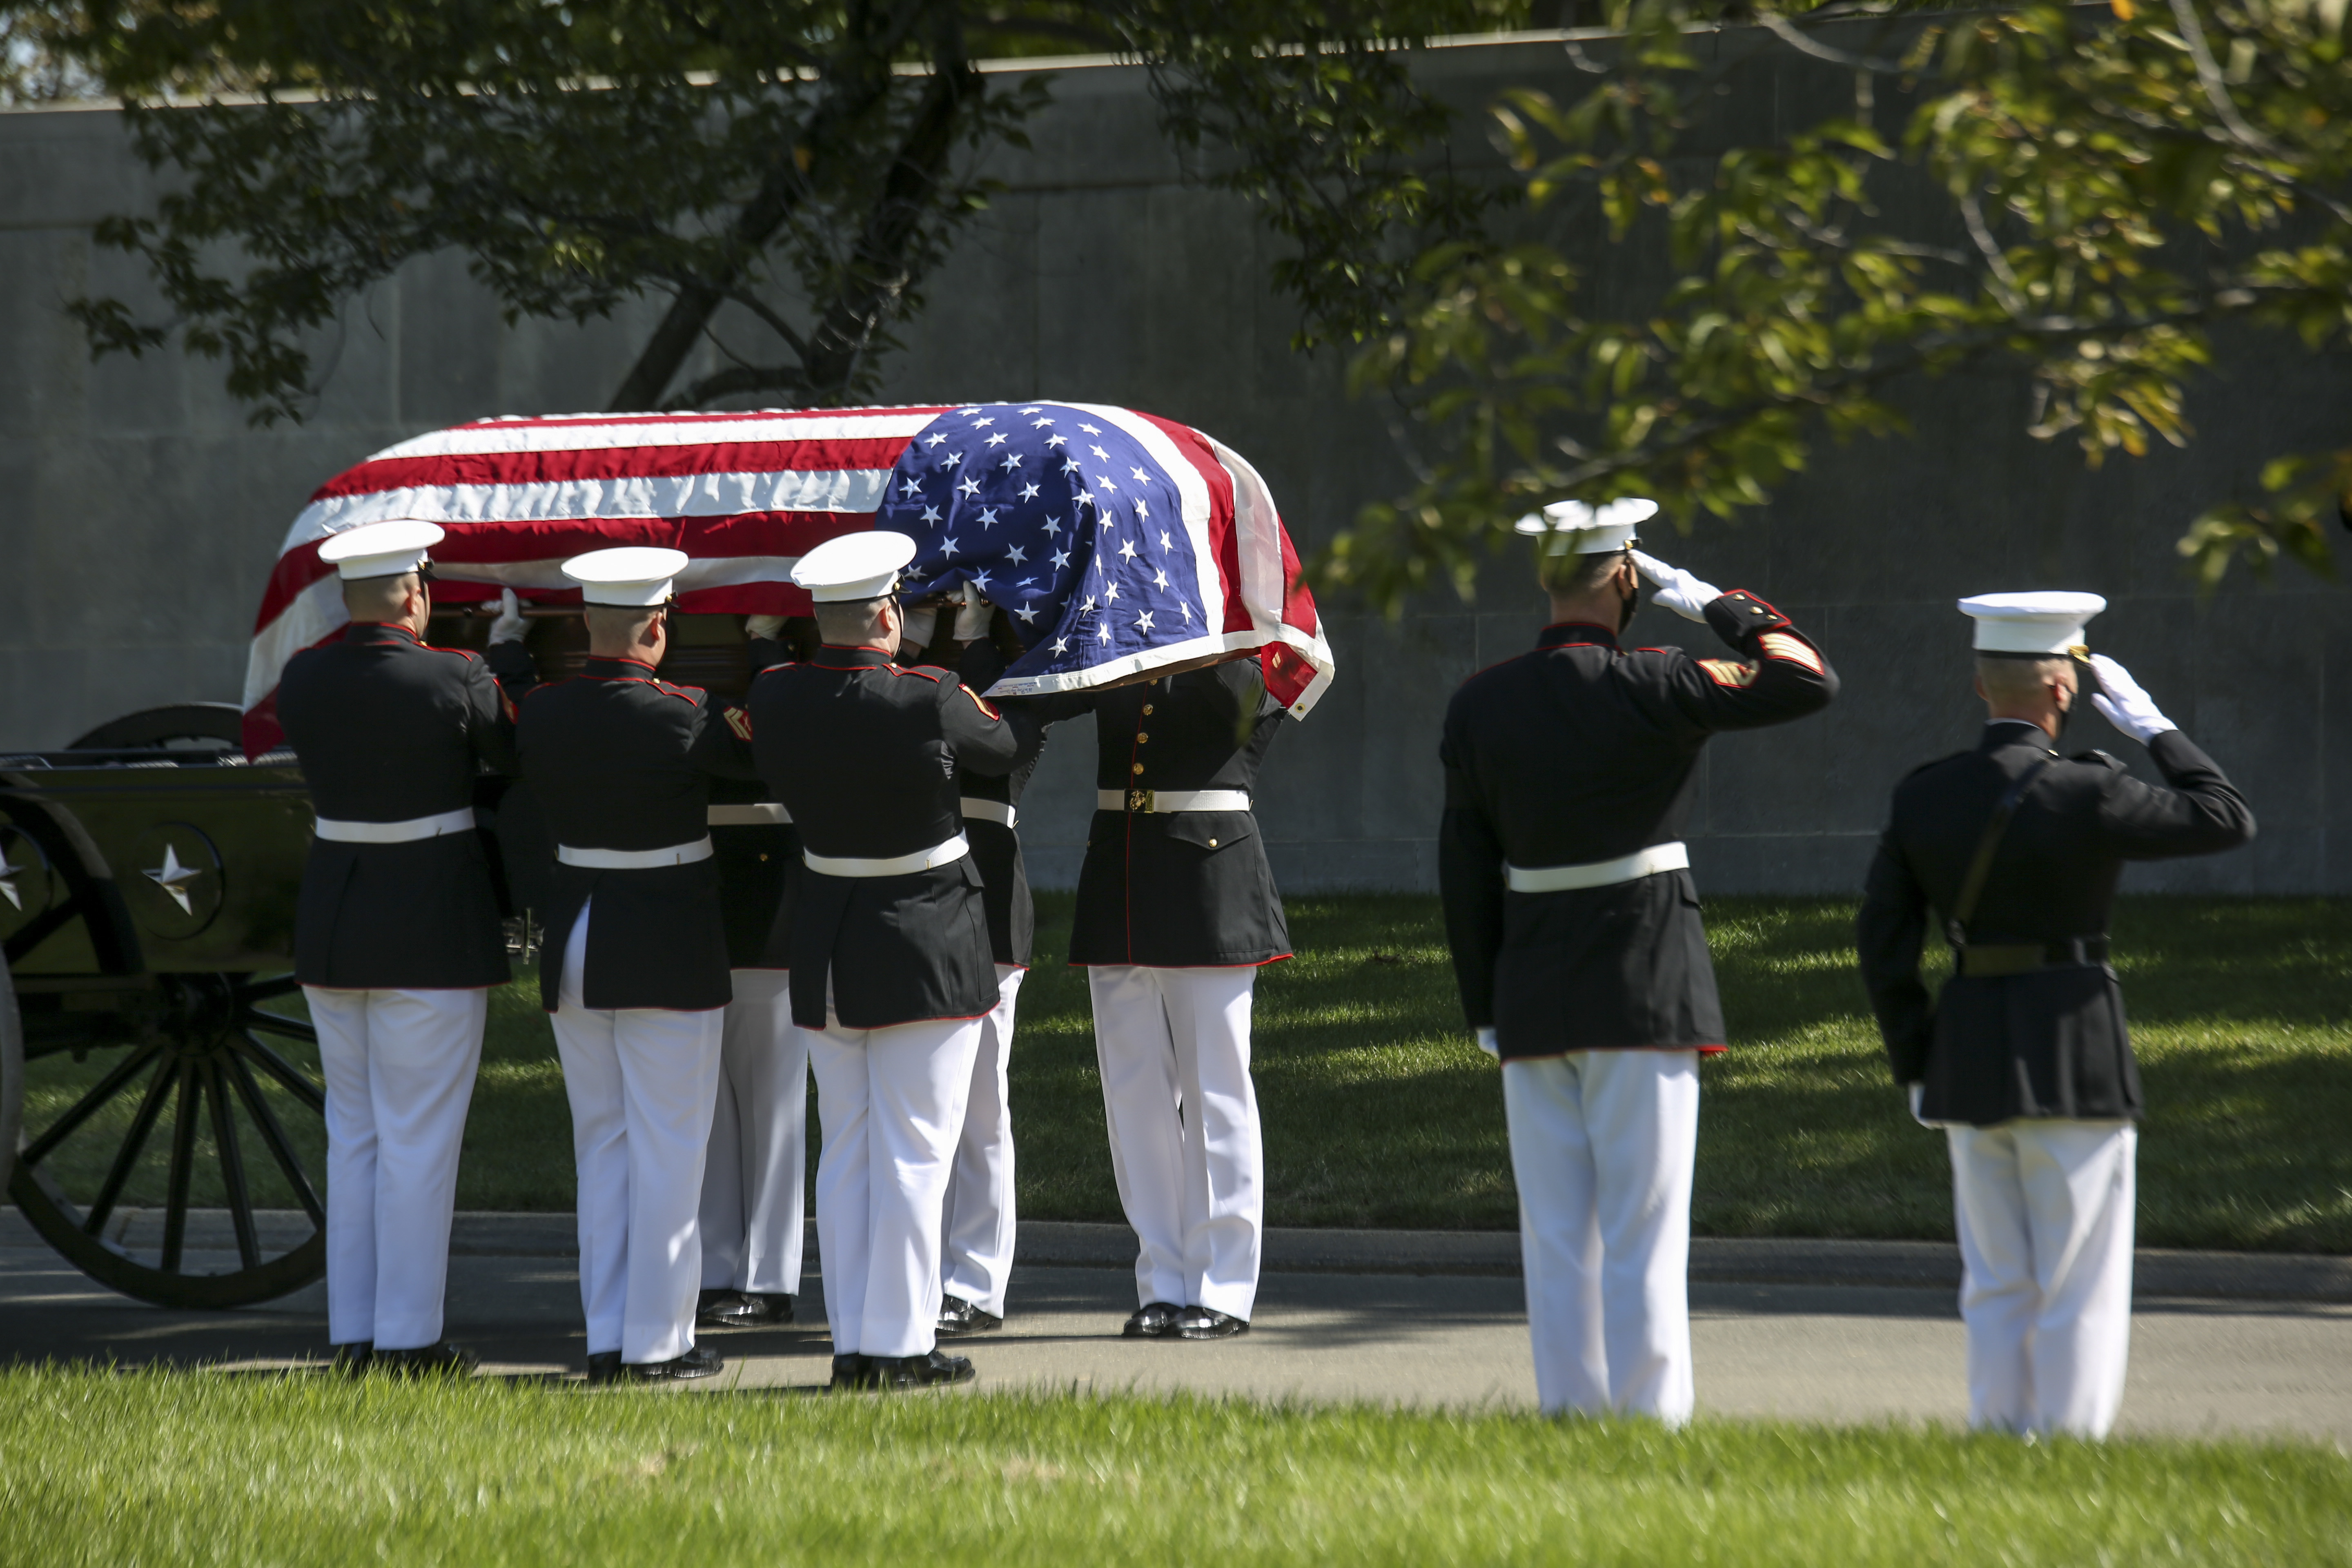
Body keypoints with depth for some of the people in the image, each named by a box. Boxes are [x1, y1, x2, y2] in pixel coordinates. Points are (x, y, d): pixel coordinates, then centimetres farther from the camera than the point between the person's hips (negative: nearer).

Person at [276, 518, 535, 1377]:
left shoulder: (303, 679, 0)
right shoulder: (451, 679, -15)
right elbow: (514, 750, -2)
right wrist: (509, 652, 12)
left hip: (331, 920, 6)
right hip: (433, 929, -6)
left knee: (354, 1135, 13)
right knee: (419, 1137, -1)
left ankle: (352, 1335, 15)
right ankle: (408, 1340, 0)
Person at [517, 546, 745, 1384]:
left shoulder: (541, 713, -2)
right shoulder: (675, 716, -18)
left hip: (575, 938, 6)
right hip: (669, 948, -6)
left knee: (602, 1144, 13)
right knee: (668, 1147, 2)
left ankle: (606, 1337, 13)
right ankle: (656, 1339, 3)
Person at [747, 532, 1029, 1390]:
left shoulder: (774, 698, -5)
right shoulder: (927, 702, -19)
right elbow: (1006, 746, -1)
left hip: (825, 947, 5)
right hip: (925, 944, -5)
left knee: (845, 1148, 12)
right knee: (913, 1150, 0)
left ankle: (852, 1342, 13)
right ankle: (900, 1345, 0)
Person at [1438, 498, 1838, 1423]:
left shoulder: (1478, 707, 3)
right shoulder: (1649, 688, -12)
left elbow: (1464, 875, 6)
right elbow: (1809, 682, -10)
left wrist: (1486, 1015, 12)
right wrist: (1716, 607, 1)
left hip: (1532, 1000, 4)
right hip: (1646, 997, -4)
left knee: (1557, 1238, 8)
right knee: (1644, 1235, -2)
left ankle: (1569, 1417, 9)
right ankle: (1651, 1419, -2)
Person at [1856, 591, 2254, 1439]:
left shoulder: (1922, 798, 1)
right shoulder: (2085, 795, -14)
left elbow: (1882, 944, 4)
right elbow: (2228, 820, -4)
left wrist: (1916, 1067, 13)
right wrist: (2150, 724, 2)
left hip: (1968, 1053, 5)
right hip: (2077, 1058, -5)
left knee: (1997, 1290, 13)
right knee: (2080, 1292, 1)